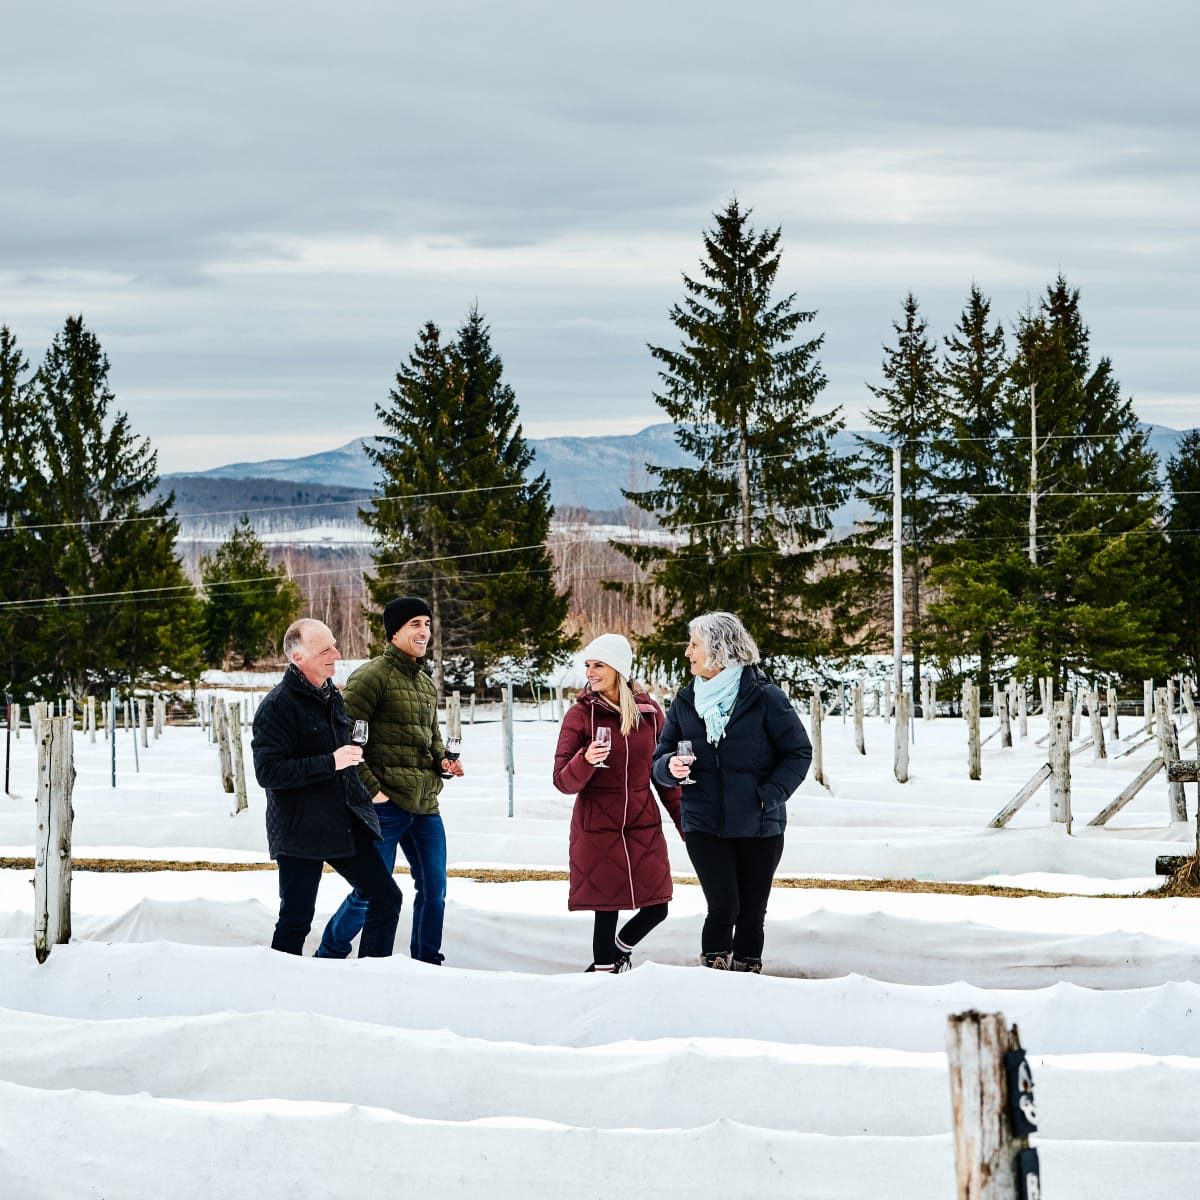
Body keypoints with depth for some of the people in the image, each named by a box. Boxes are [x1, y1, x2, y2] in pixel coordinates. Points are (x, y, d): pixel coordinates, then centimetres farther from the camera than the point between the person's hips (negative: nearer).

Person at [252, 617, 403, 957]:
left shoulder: (332, 696, 13)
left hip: (345, 825, 7)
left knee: (386, 899, 4)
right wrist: (330, 763, -23)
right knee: (295, 921, -1)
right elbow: (268, 772, -21)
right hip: (299, 831, -7)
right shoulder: (278, 705, -13)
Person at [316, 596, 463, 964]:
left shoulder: (426, 685, 17)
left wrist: (443, 760, 7)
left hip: (425, 804, 8)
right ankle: (327, 958, 12)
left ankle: (427, 964, 20)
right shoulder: (373, 676, -9)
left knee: (433, 889, 8)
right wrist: (369, 788, -16)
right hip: (386, 803, -8)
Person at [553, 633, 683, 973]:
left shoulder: (649, 712, 4)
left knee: (656, 908, 2)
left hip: (643, 826, 3)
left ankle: (619, 949, 31)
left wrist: (685, 821, 10)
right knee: (606, 909, -4)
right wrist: (585, 761, -26)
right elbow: (563, 781, -7)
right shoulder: (581, 714, -4)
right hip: (597, 827, -3)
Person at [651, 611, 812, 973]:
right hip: (704, 825, 1)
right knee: (723, 907, -12)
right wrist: (671, 767, -11)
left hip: (759, 826, -1)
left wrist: (769, 795, -12)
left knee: (751, 912, 5)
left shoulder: (764, 698, -4)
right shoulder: (685, 701, 8)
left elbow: (799, 752, -1)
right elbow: (659, 760, 13)